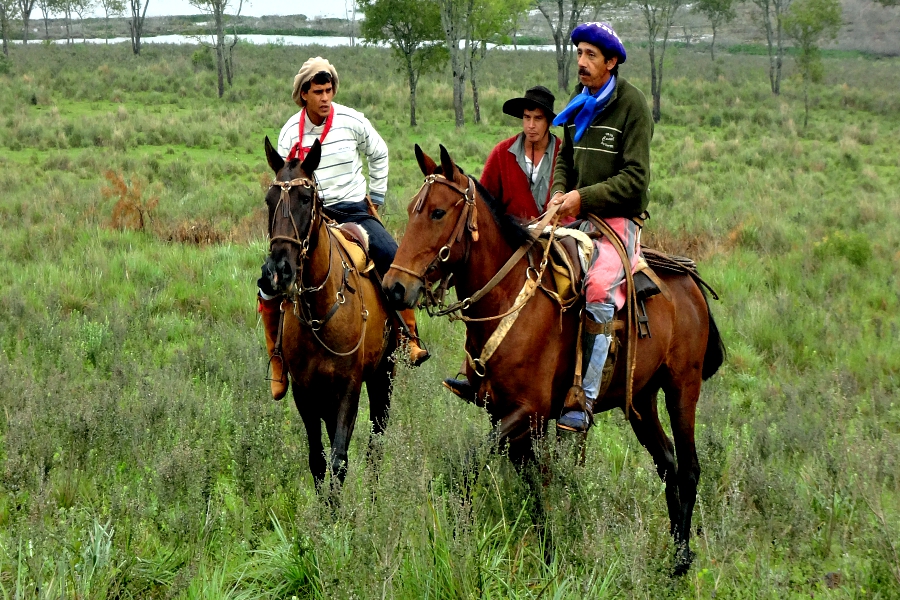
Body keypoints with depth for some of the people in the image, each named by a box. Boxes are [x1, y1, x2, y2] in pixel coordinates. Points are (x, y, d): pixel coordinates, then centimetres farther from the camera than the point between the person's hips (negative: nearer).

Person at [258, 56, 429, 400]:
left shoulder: (353, 121, -3)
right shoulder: (290, 132, -1)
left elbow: (379, 154, 15)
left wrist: (376, 198, 13)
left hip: (352, 211, -1)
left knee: (395, 262, -26)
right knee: (269, 278, -18)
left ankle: (410, 340, -8)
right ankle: (277, 362, -2)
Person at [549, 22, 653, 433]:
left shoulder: (631, 105, -8)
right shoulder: (579, 104, 13)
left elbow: (634, 178, -12)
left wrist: (584, 197, -18)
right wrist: (559, 193, 1)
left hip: (618, 218, -7)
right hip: (576, 214, 7)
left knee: (599, 288, -30)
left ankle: (584, 399, -29)